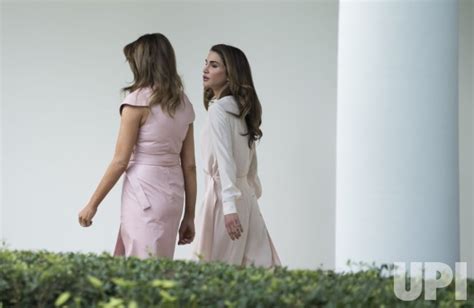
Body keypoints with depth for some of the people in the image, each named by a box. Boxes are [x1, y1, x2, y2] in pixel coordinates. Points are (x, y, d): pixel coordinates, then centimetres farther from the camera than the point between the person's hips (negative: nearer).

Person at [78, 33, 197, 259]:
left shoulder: (138, 100, -8)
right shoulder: (183, 104, 10)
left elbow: (121, 161, -10)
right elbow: (189, 166, 10)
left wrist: (92, 204, -2)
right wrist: (189, 216, 14)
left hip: (144, 194, -7)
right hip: (172, 194, 7)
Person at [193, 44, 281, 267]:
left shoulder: (219, 108, -12)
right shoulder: (241, 108, 13)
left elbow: (225, 159, -21)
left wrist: (229, 206, -27)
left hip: (224, 195, -9)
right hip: (245, 196, 9)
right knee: (256, 264, 7)